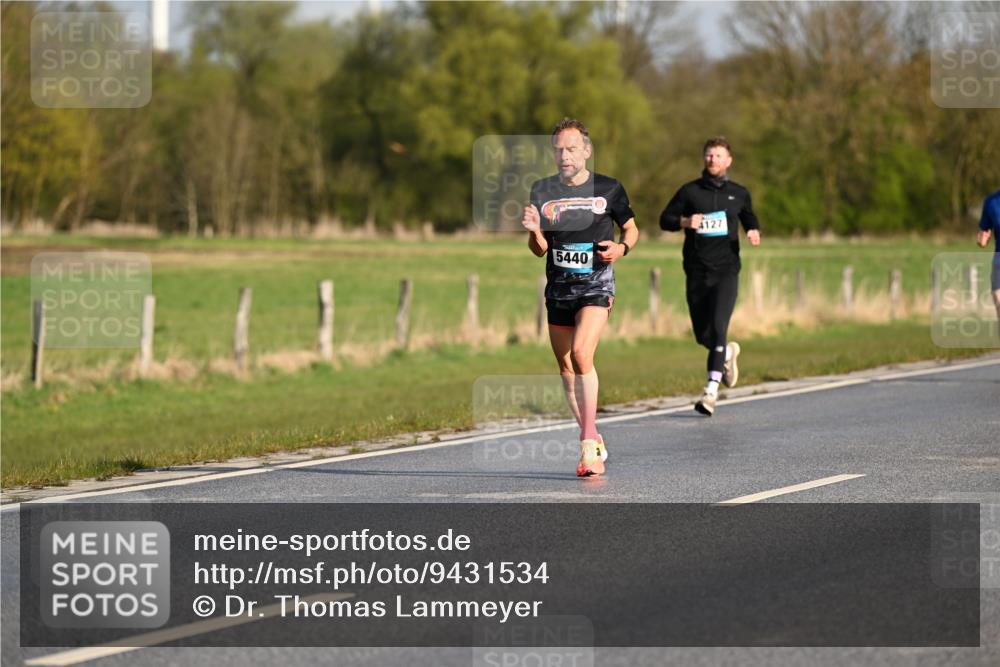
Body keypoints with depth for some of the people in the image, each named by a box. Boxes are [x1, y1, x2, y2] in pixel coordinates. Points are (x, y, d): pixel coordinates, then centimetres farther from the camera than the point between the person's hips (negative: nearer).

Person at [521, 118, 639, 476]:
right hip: (558, 288, 4)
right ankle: (594, 443, 23)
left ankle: (589, 442, -23)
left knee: (581, 354, -24)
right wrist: (534, 232, -15)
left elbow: (631, 228, 12)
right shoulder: (542, 191, 4)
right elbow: (539, 250, 8)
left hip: (596, 285, -4)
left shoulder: (609, 189, -2)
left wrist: (621, 248, -10)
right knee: (566, 367, 9)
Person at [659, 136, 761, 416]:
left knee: (718, 327, -19)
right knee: (702, 334, 7)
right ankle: (728, 353, 43)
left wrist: (754, 232, 2)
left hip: (726, 269, -2)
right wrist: (685, 221, -11)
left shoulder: (739, 193, 9)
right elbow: (665, 219, 10)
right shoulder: (690, 191, 6)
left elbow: (750, 219, 25)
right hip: (697, 272, 2)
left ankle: (711, 391, -22)